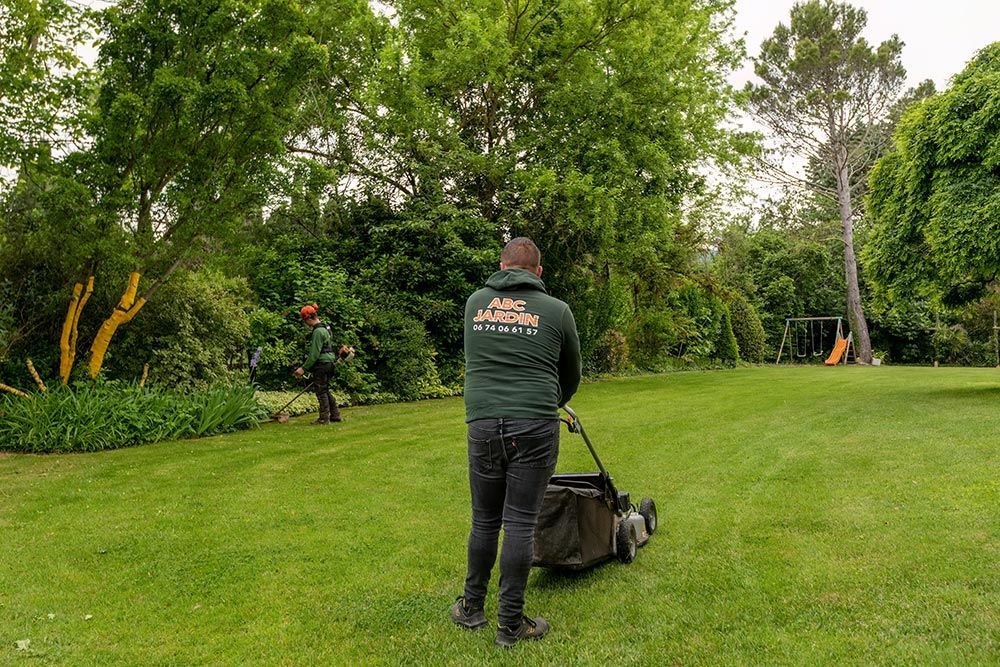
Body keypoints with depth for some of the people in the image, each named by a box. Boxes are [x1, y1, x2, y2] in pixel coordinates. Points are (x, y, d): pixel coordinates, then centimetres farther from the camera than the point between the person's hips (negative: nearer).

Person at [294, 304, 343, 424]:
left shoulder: (318, 331, -18)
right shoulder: (325, 327, 13)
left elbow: (314, 354, -20)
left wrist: (304, 368, -16)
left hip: (322, 364, -10)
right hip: (329, 362, 10)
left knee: (321, 391, 0)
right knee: (325, 390, 16)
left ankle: (324, 418, 7)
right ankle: (335, 415, 20)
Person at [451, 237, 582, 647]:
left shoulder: (475, 303, 11)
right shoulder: (556, 310, 4)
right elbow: (571, 376, 17)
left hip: (483, 425, 3)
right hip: (534, 428, -2)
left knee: (484, 521, 16)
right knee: (520, 525, 4)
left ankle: (472, 608, 30)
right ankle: (510, 624, 13)